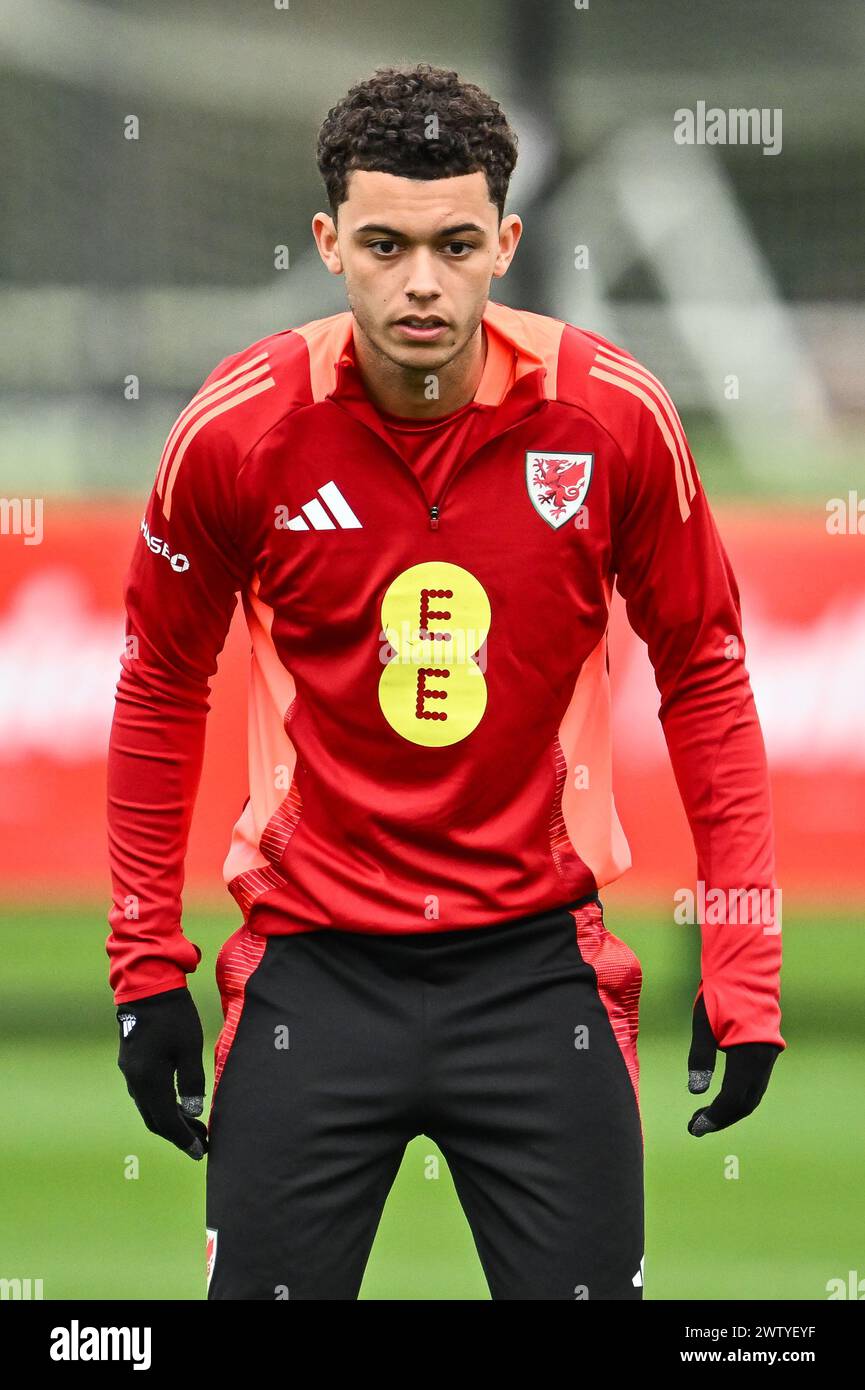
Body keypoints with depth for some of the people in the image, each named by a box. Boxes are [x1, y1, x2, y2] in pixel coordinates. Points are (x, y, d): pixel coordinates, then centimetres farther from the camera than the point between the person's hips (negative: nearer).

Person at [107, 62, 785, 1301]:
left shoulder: (615, 417, -9)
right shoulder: (238, 431, -9)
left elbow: (704, 674, 3)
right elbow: (163, 687, 6)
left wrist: (743, 964, 0)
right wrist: (147, 968, 5)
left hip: (538, 961, 0)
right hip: (313, 964, 0)